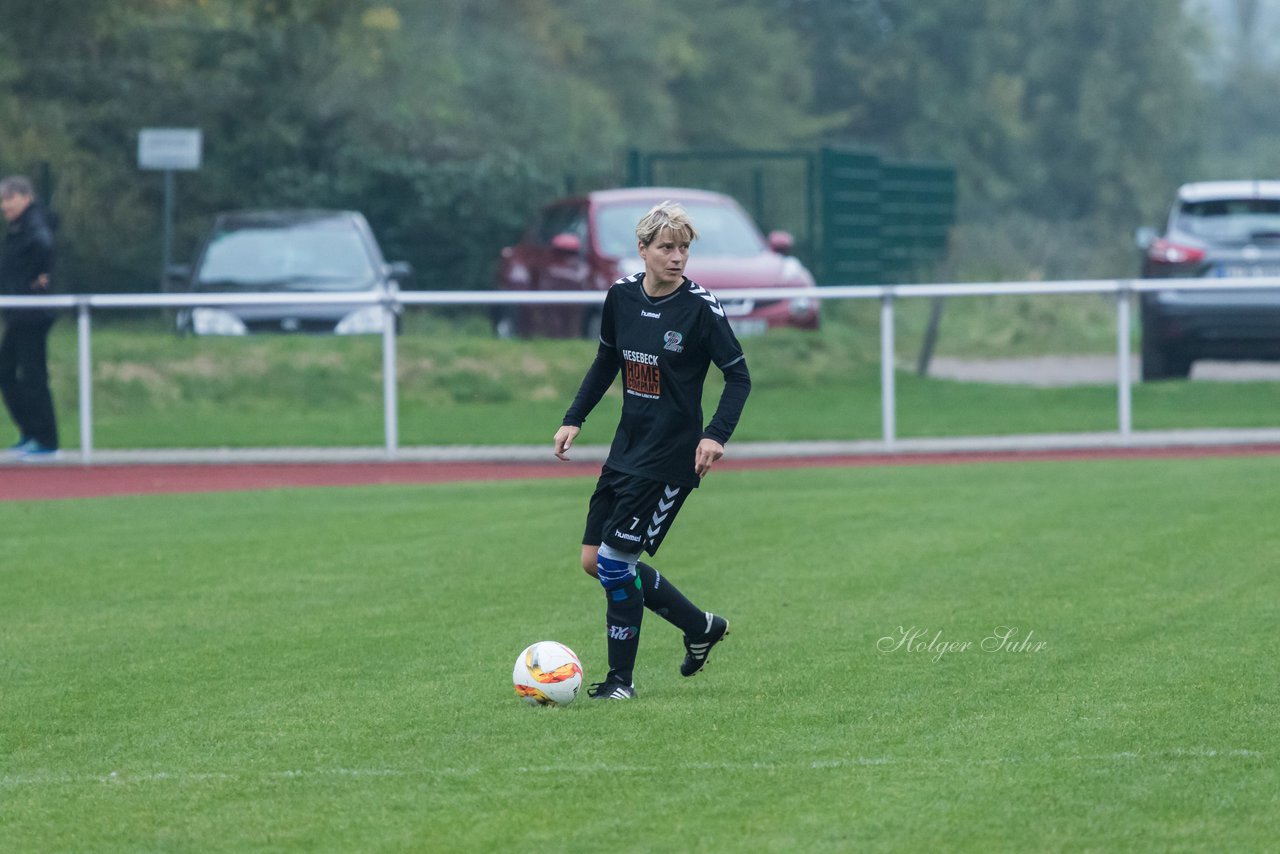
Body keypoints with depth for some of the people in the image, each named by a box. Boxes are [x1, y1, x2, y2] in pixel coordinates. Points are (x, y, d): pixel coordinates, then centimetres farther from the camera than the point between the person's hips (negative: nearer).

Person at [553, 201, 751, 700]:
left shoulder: (700, 306, -14)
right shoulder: (622, 297, 2)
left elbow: (738, 376, -10)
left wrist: (717, 435, -22)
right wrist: (574, 420, 12)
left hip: (671, 456, -7)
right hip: (627, 447, 7)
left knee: (614, 561, -10)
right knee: (594, 560, 7)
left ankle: (621, 679, 6)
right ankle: (702, 626, 22)